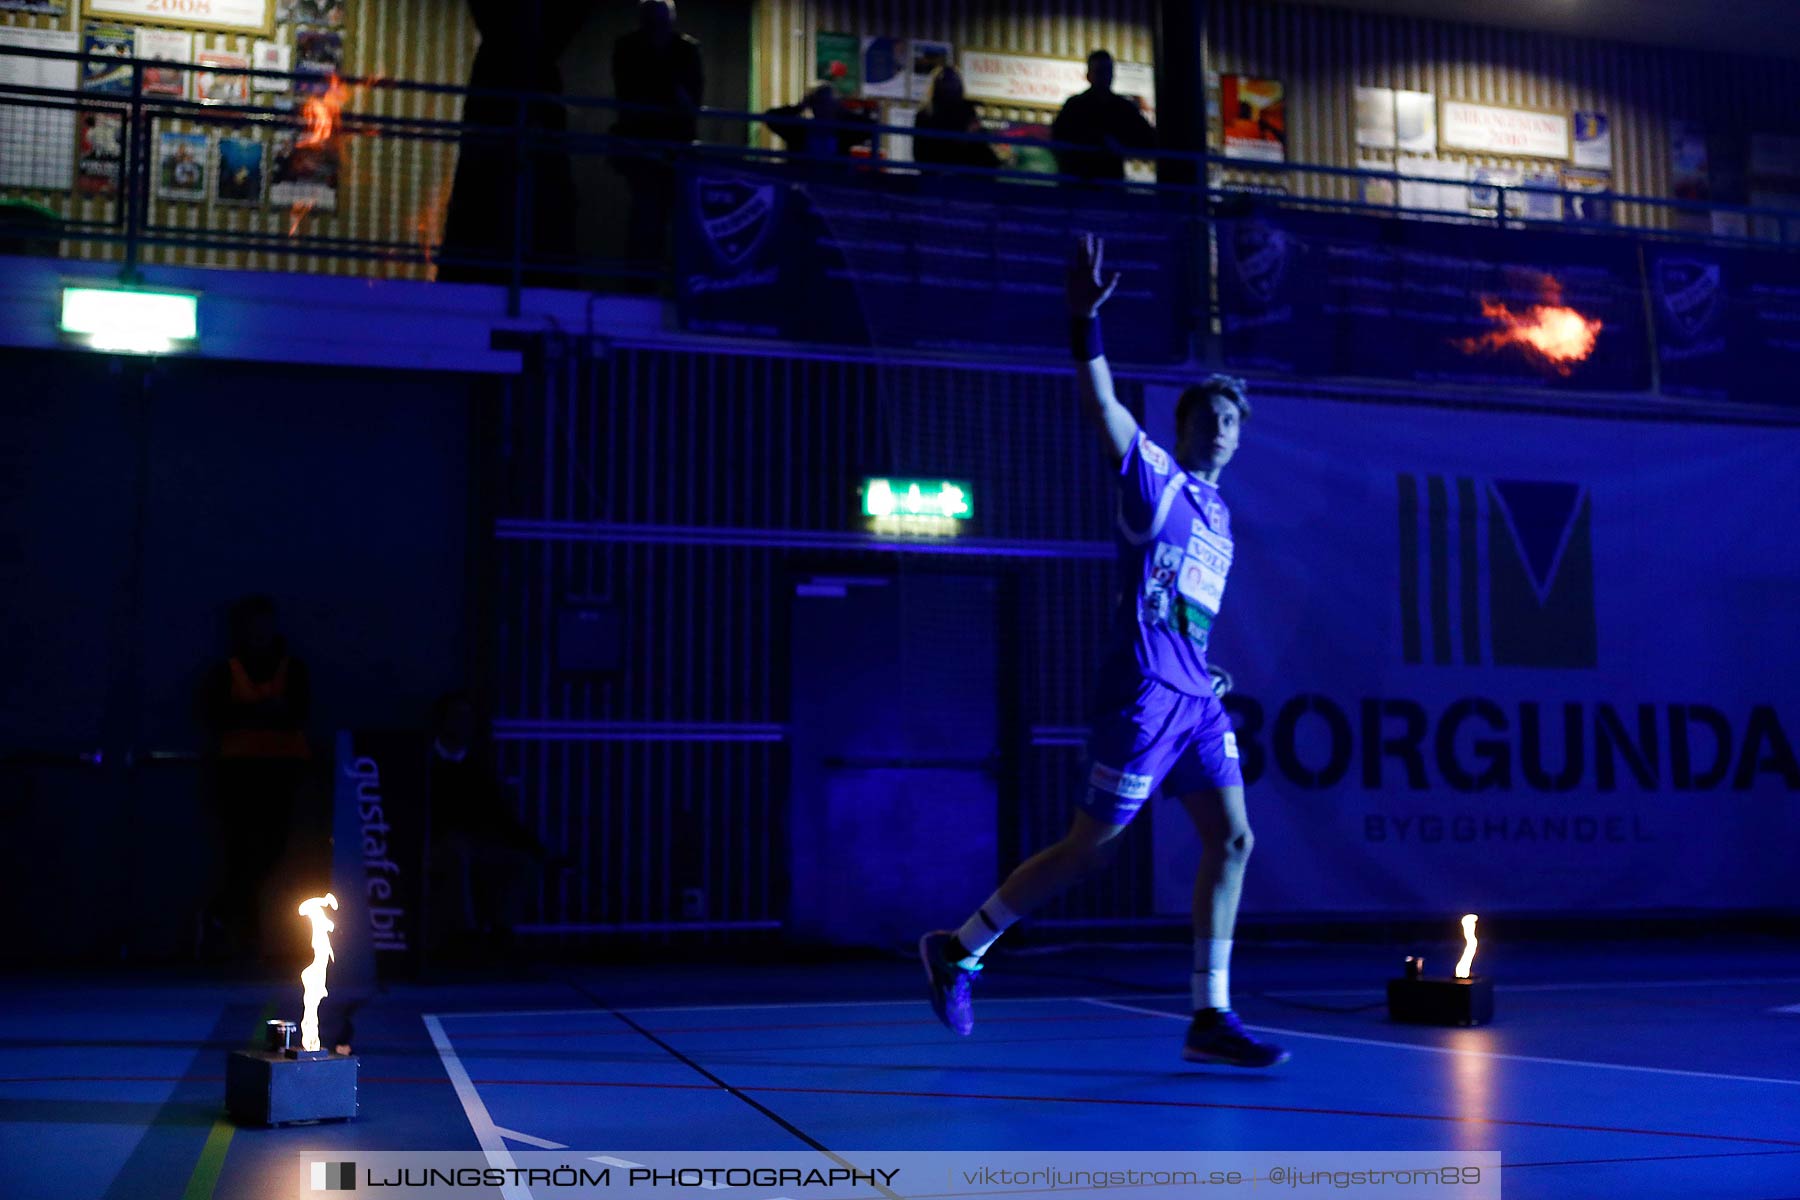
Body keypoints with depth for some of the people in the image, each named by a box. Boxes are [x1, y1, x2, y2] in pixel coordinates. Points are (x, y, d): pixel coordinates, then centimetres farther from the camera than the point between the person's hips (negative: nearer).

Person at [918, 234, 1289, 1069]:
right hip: (1145, 693, -8)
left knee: (1231, 839, -1)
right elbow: (1102, 404, -17)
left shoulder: (1218, 515, 21)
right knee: (1090, 847, -4)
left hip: (1196, 699, 8)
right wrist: (1085, 321, -29)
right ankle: (958, 950, 10)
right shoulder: (1155, 478, -1)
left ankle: (1210, 1018, 3)